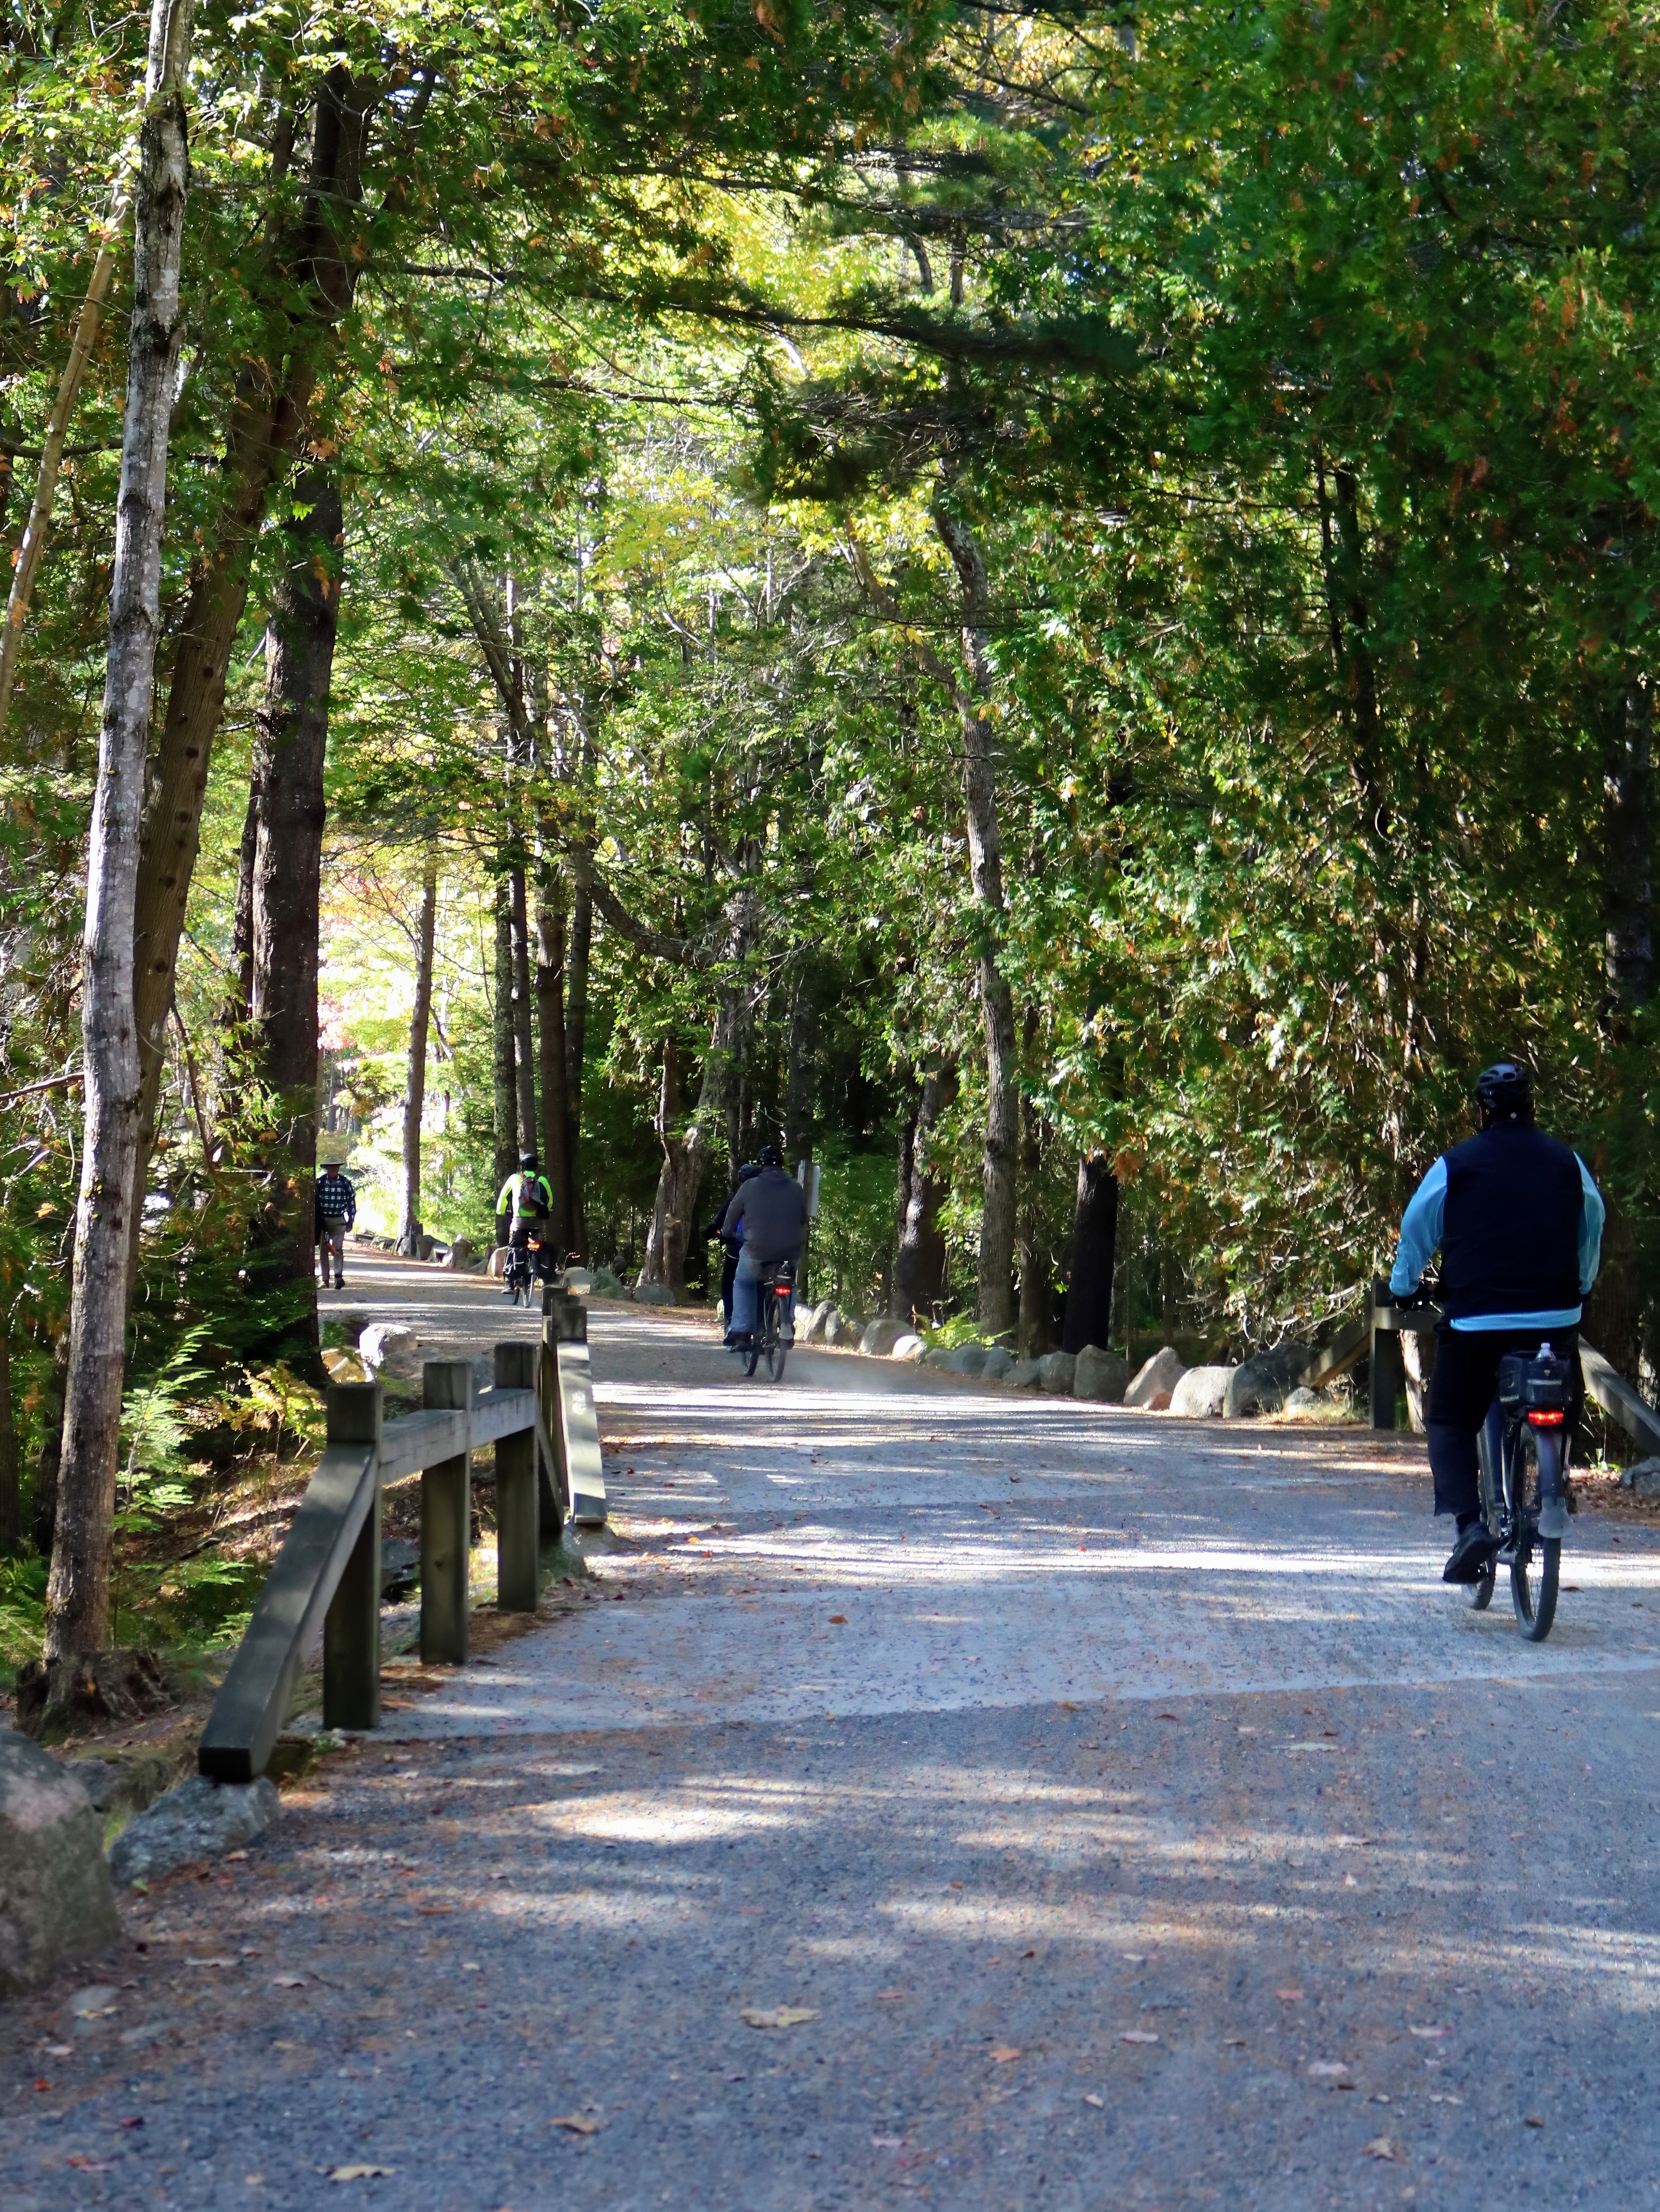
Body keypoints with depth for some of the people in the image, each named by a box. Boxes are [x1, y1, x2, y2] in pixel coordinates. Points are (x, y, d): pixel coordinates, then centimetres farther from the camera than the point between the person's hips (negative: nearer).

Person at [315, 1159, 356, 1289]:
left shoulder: (345, 1183, 1)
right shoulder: (319, 1182, 1)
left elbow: (351, 1203, 7)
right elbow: (314, 1201, 4)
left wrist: (350, 1221, 3)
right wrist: (315, 1222, 0)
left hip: (338, 1221, -1)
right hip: (322, 1220, 1)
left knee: (337, 1248, -12)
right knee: (323, 1250, 3)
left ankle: (339, 1277, -16)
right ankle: (325, 1280, 7)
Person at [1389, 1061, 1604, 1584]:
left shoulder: (1456, 1164, 0)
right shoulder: (1567, 1163, 8)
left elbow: (1416, 1228, 10)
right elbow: (1593, 1226, 21)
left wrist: (1402, 1287, 28)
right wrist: (1581, 1287, 38)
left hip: (1476, 1319, -3)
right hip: (1556, 1319, 3)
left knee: (1450, 1424, 8)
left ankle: (1470, 1524, -13)